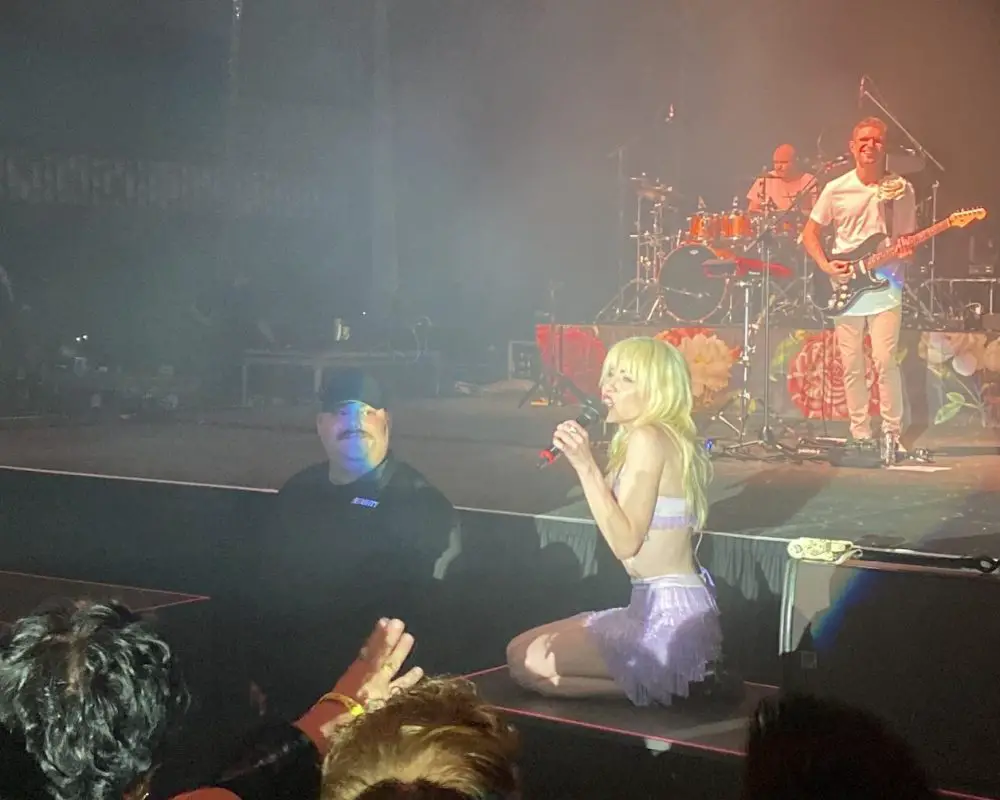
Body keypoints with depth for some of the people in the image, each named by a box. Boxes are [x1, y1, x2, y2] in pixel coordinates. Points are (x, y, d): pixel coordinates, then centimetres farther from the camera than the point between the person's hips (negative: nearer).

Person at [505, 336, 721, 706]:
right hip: (669, 610, 10)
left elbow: (625, 543, -20)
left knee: (529, 662, -8)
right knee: (520, 649, 17)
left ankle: (673, 681, -5)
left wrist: (585, 465, -22)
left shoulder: (648, 438, -15)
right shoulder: (669, 438, 14)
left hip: (667, 616, -10)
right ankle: (675, 676, 8)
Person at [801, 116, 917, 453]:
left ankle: (891, 433, 1)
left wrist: (906, 251, -16)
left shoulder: (901, 189, 1)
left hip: (884, 285, -1)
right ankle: (861, 435, 14)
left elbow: (907, 239, 7)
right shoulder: (836, 189, 2)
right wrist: (826, 266, -4)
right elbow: (810, 232, 10)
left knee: (885, 360, -12)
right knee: (852, 367, 4)